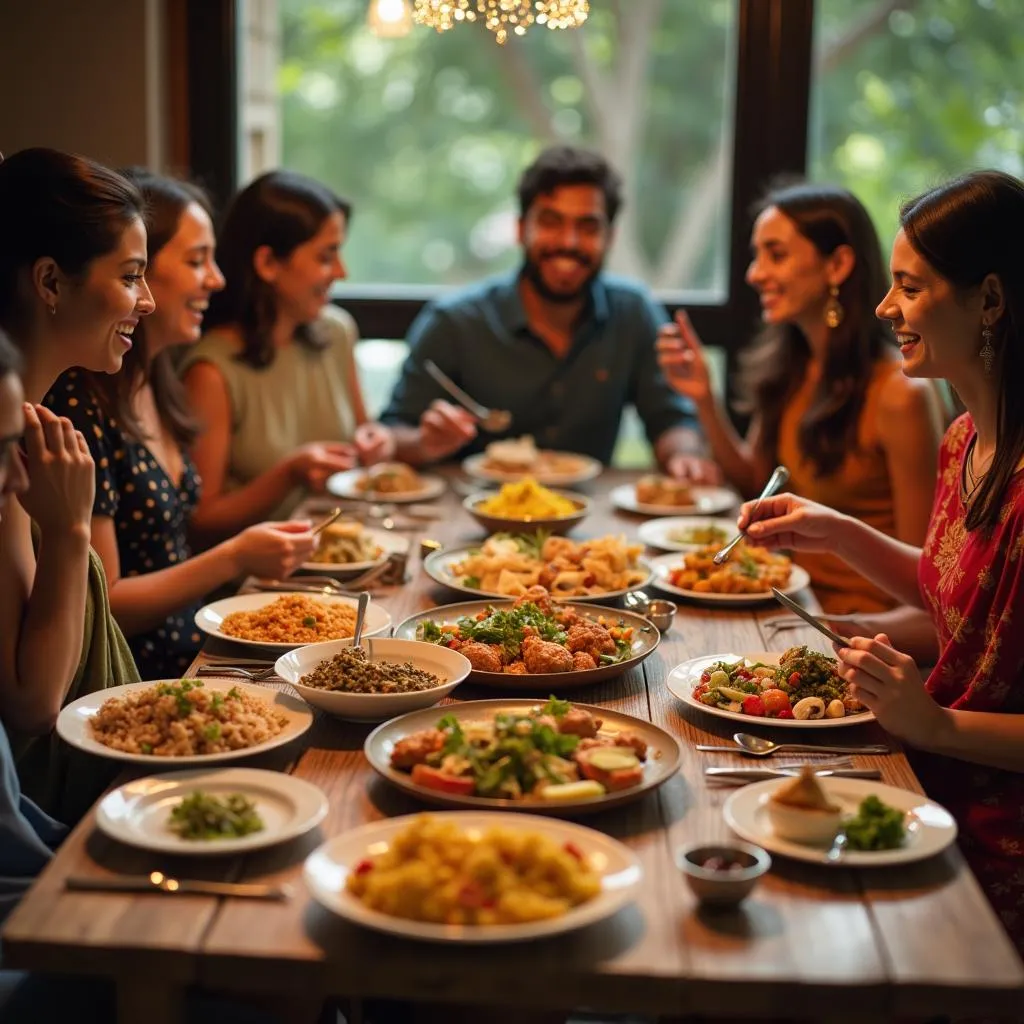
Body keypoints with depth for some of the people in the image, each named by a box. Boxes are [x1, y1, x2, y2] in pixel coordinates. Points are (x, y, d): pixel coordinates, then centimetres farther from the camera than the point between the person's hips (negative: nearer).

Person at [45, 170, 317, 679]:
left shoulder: (156, 385, 10)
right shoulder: (79, 403, -17)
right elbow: (101, 607, -15)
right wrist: (234, 559, -16)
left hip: (190, 664, 9)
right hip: (131, 689, -9)